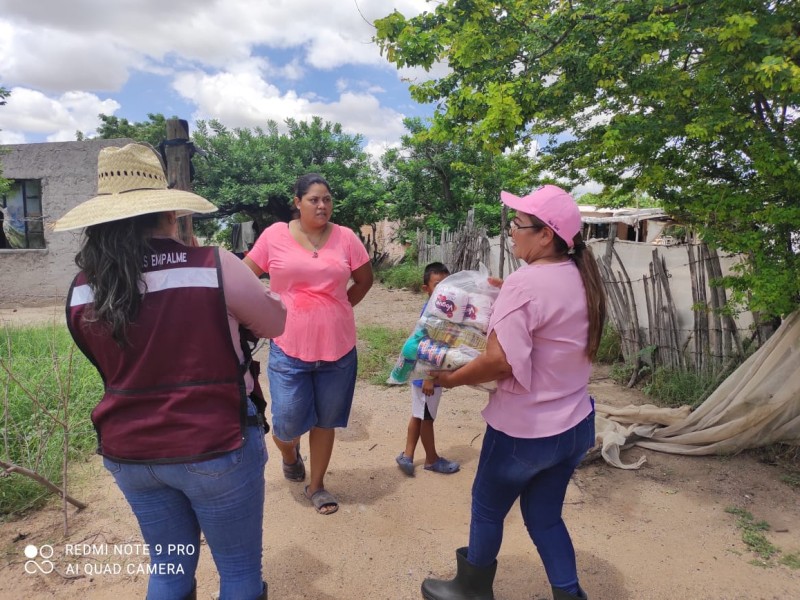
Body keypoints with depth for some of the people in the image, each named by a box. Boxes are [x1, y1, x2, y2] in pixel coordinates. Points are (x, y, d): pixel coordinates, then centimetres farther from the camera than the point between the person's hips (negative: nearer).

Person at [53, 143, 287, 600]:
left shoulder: (82, 291, -4)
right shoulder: (215, 268, -18)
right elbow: (276, 325, -3)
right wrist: (247, 303, 17)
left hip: (127, 453, 5)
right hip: (214, 448, -4)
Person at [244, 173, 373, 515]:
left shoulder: (345, 237, 0)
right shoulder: (275, 235, -3)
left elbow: (365, 279, 11)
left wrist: (339, 309, 6)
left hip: (338, 348, 2)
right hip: (288, 348, -1)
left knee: (325, 421, 13)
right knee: (287, 424, 3)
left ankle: (316, 485, 35)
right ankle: (290, 455, 41)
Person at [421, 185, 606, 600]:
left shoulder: (525, 283, -24)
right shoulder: (583, 279, 2)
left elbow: (501, 361, -28)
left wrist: (450, 378, -13)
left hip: (526, 430, -7)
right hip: (575, 424, 7)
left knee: (488, 508, 19)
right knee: (545, 516, 24)